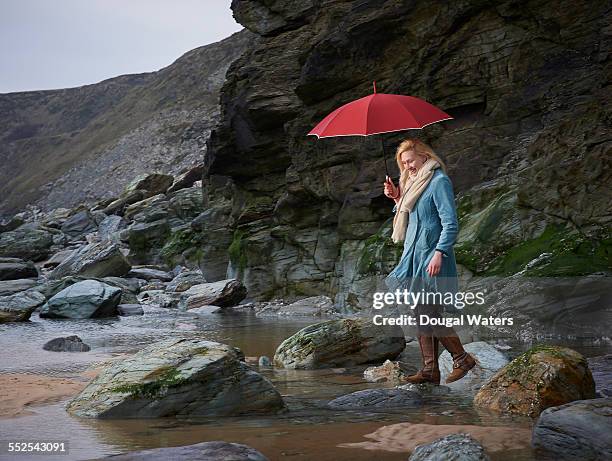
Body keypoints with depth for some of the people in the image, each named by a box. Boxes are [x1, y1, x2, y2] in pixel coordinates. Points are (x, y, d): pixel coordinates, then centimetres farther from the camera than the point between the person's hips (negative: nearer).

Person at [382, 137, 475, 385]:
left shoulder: (439, 181, -11)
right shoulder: (415, 182, 17)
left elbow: (450, 223, -17)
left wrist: (439, 253, -24)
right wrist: (397, 198, 11)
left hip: (431, 257, -9)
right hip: (415, 256, 9)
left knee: (430, 315, -8)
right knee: (422, 315, 9)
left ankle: (462, 359, 8)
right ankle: (429, 369, 14)